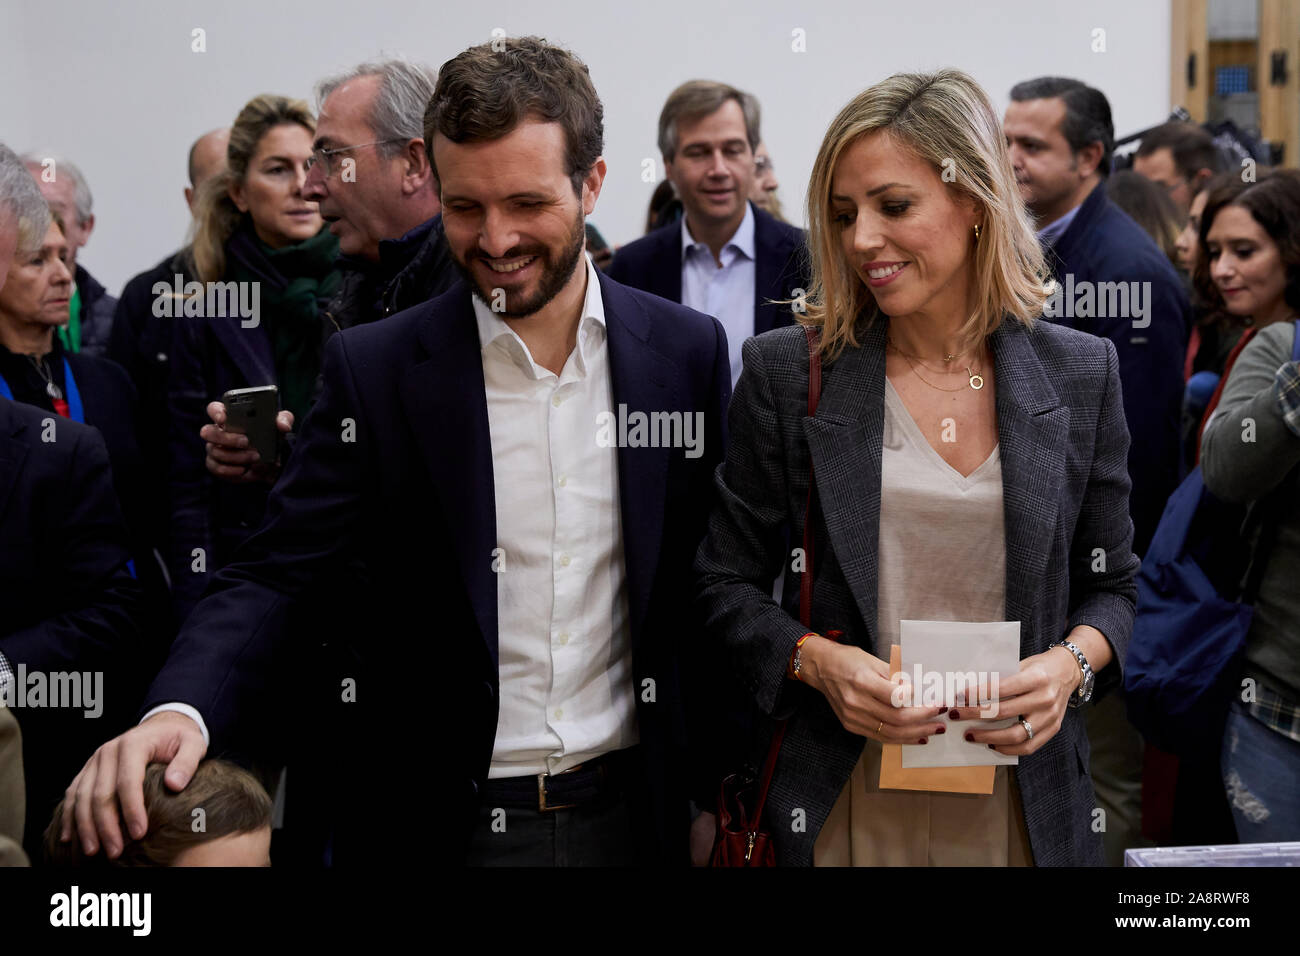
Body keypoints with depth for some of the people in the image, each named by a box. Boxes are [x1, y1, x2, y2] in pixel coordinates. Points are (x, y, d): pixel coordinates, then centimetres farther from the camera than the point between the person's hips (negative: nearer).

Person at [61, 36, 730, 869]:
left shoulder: (689, 353, -3)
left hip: (633, 810, 1)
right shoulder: (375, 370, -8)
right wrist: (180, 709, -28)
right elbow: (280, 575, -10)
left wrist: (715, 791, 3)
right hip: (444, 827, -1)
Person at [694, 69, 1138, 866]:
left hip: (1025, 800, 1)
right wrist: (816, 660, -16)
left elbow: (1110, 582, 7)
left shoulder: (1081, 373, 0)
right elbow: (730, 582, 1)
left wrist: (1071, 663, -12)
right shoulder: (787, 373, -4)